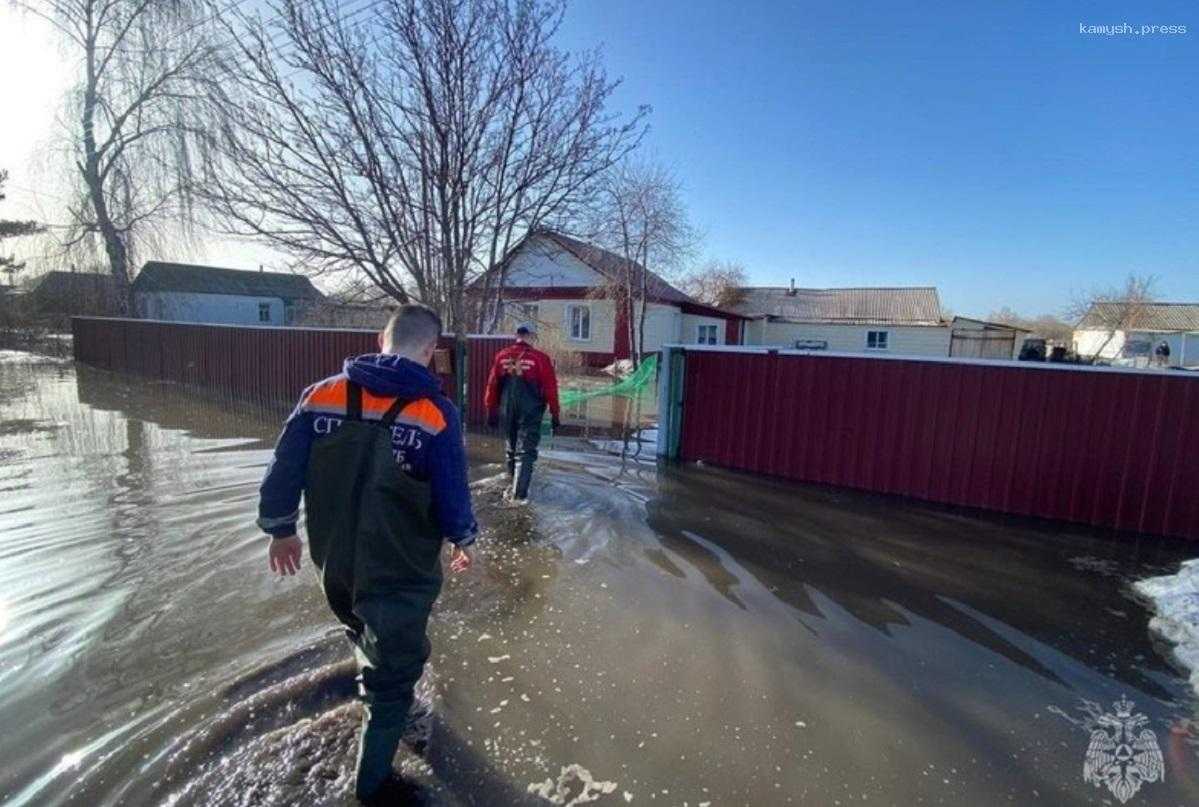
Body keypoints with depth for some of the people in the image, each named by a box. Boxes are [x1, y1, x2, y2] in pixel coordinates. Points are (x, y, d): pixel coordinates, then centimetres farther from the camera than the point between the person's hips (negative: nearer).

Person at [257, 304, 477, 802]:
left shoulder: (320, 395, -8)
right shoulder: (436, 412, -20)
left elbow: (283, 471, -2)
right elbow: (453, 496, -16)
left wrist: (281, 529, 14)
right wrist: (463, 540, 4)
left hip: (334, 561, 6)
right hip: (402, 571, -5)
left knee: (366, 635, 35)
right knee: (395, 672, 16)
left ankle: (375, 693, 62)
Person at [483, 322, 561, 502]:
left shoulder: (502, 356, 2)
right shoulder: (540, 358, -9)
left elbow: (492, 385, 6)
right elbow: (550, 388, -8)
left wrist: (491, 410, 16)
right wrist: (554, 413, 1)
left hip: (507, 412, 4)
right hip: (530, 412, -4)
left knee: (511, 449, 19)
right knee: (525, 451, 1)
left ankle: (514, 486, 33)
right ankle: (519, 494, -2)